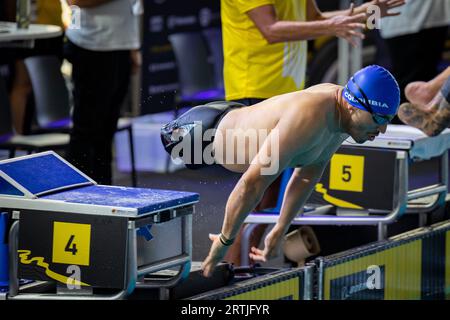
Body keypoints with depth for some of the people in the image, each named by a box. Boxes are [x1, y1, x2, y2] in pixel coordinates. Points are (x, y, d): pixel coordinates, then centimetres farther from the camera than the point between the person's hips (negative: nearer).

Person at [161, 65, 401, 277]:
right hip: (203, 131, -9)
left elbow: (308, 176, 5)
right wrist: (225, 242, -28)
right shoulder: (308, 119, -43)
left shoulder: (342, 115, -12)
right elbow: (252, 183, -40)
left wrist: (279, 232, 10)